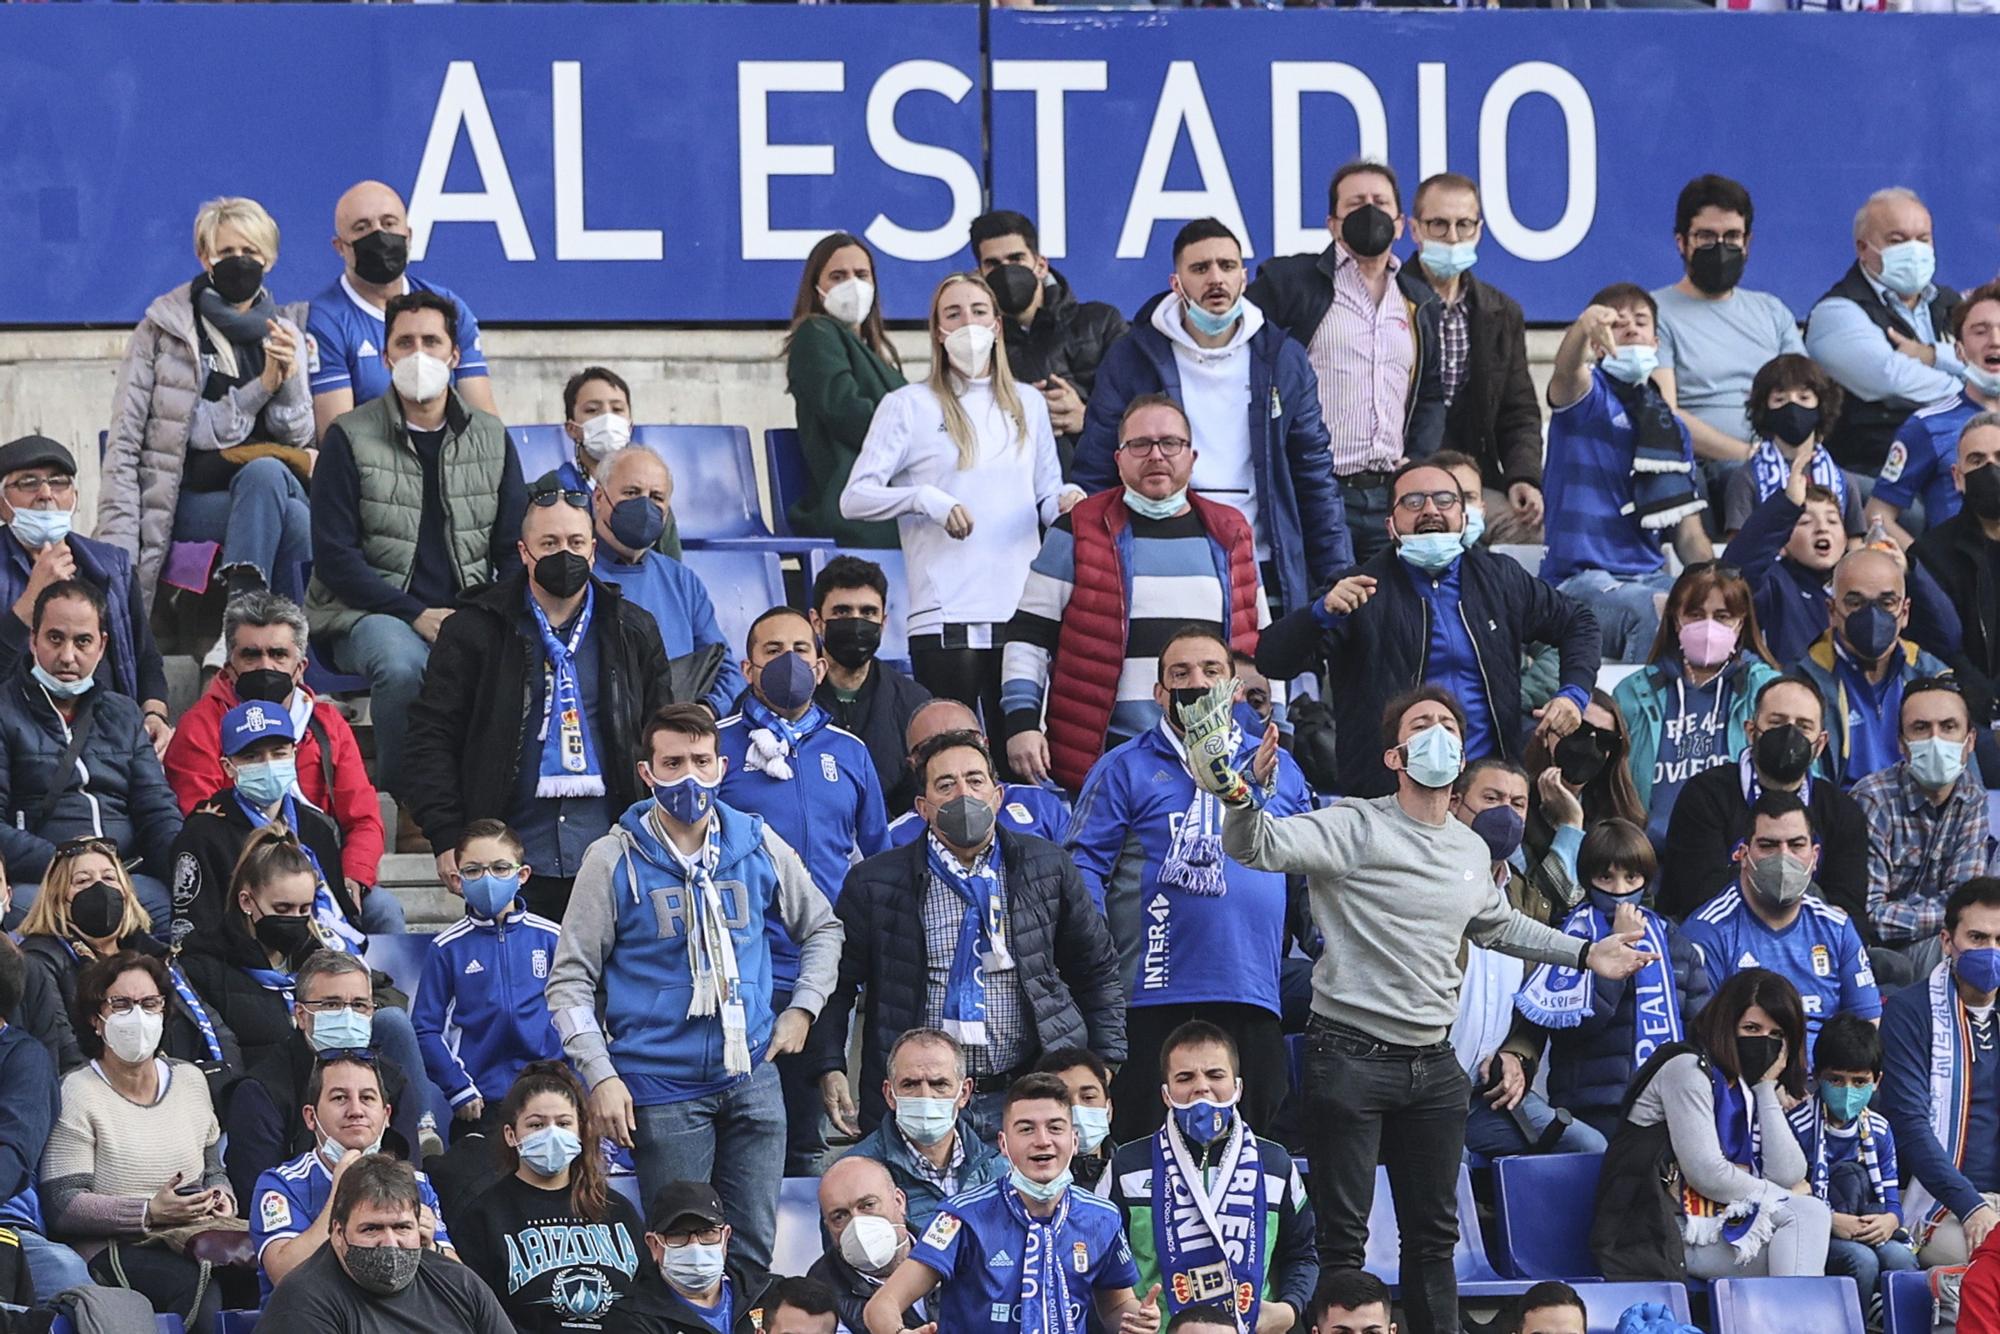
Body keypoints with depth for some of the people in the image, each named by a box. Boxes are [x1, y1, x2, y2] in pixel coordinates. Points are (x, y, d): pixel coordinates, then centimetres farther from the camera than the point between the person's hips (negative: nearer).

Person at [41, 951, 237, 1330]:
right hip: (110, 1253, -5)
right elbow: (62, 1206, -10)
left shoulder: (190, 1081, 17)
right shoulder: (76, 1095, -2)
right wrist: (149, 1213, -20)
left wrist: (221, 1198, 2)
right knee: (196, 1283, -36)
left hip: (191, 1244, 5)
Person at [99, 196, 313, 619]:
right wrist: (117, 548, -11)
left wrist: (287, 378, -9)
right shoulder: (163, 329, 6)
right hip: (191, 501, -3)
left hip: (267, 488, 3)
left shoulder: (284, 333, 16)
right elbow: (123, 445, 1)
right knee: (295, 519, -32)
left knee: (266, 471, -34)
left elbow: (298, 436, 10)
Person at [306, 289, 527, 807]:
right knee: (402, 665, -38)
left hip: (467, 613, 3)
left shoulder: (490, 437, 13)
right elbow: (334, 556, -5)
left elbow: (514, 548, 14)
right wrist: (418, 616, -15)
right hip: (369, 613, -3)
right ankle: (399, 801, -17)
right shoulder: (350, 438, 1)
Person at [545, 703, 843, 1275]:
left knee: (754, 1249, 5)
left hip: (752, 1079, 3)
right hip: (663, 1089, -3)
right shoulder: (615, 861, -3)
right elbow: (570, 980, -1)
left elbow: (821, 928, 22)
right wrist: (600, 1075, -11)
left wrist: (802, 1009, 9)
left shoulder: (756, 844, 5)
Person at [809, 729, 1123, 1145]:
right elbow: (835, 983, 8)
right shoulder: (874, 884, 3)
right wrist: (829, 1067, -3)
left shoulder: (1049, 869, 8)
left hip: (1028, 1097, 1)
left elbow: (1097, 973, 16)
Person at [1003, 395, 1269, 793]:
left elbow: (1260, 645, 21)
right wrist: (1022, 723, -7)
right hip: (1103, 757, -3)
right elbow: (1029, 635, 4)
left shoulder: (1229, 535, 15)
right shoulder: (1078, 533, 5)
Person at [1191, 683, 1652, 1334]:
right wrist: (1240, 793, -44)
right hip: (1349, 1055, -6)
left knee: (1434, 1233, 14)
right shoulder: (1356, 827, -11)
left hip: (1431, 1063, 6)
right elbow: (1256, 847, -23)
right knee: (1343, 1237, -3)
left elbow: (1498, 925, 31)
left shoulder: (1473, 851, 10)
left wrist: (1585, 954, 28)